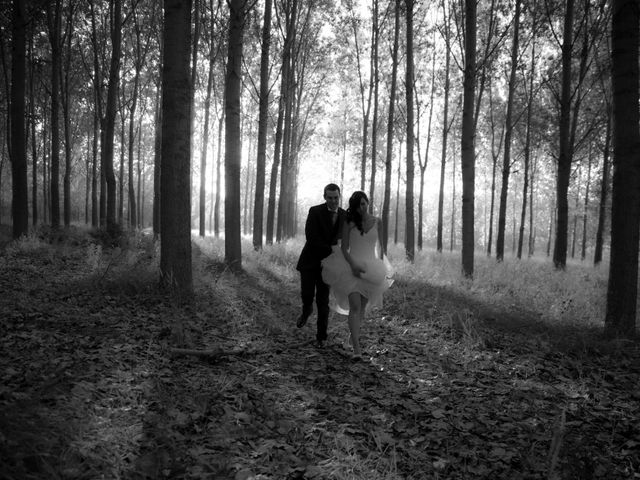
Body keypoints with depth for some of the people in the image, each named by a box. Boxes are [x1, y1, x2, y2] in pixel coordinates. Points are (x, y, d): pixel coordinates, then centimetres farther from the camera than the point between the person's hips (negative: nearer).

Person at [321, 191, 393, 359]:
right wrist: (353, 265, -20)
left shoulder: (377, 222, 3)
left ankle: (354, 335, 38)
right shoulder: (348, 222, -3)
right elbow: (344, 248, -5)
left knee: (362, 307, 13)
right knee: (355, 307, -16)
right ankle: (357, 349, -17)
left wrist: (381, 270, 0)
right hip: (352, 267, -3)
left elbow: (380, 248, 8)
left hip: (370, 269, 3)